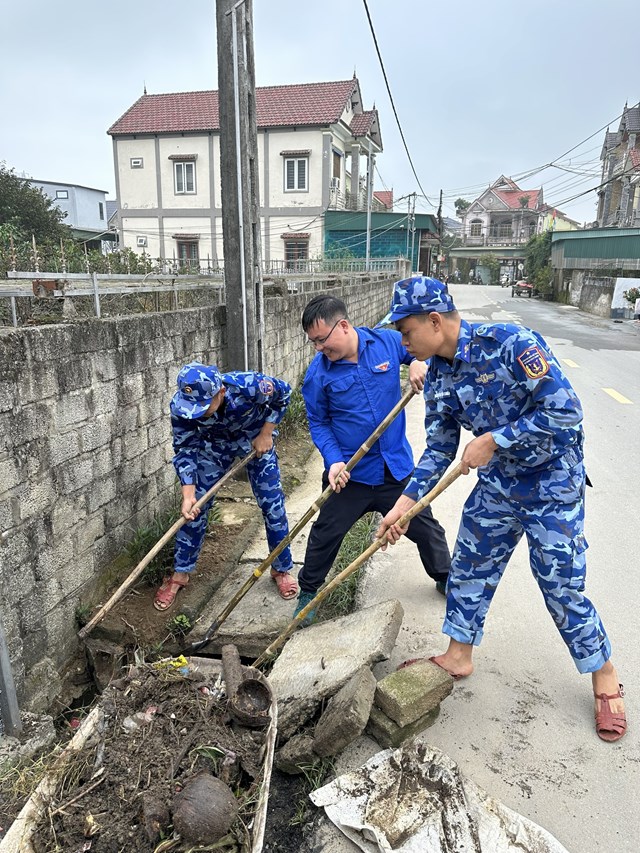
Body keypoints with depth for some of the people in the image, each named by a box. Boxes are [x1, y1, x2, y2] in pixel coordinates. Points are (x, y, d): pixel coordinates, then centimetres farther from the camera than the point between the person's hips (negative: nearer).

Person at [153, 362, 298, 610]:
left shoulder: (249, 386, -40)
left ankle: (282, 569, 20)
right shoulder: (181, 405, -33)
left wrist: (266, 434, -17)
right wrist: (188, 493, -30)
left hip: (256, 442, -1)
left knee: (273, 504, -2)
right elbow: (185, 449, -20)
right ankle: (180, 574, 18)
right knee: (194, 507, -1)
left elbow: (283, 393, -18)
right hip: (213, 447, 1)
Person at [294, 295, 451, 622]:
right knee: (326, 534, 9)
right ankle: (308, 590, 34)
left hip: (396, 466, 1)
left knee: (424, 526, 15)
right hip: (348, 472, -1)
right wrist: (334, 460, -17)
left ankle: (445, 578, 42)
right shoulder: (318, 373, -11)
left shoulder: (388, 341, -9)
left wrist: (420, 362, -14)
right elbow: (318, 423, -3)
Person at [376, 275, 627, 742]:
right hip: (497, 484, 6)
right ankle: (459, 656, 35)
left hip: (553, 483, -6)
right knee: (469, 570, 13)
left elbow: (565, 410, -27)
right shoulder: (438, 376, -4)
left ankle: (605, 679, 29)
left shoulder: (511, 343, -26)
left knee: (562, 589, 3)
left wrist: (492, 440, -24)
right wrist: (404, 504, -3)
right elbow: (439, 449, 3)